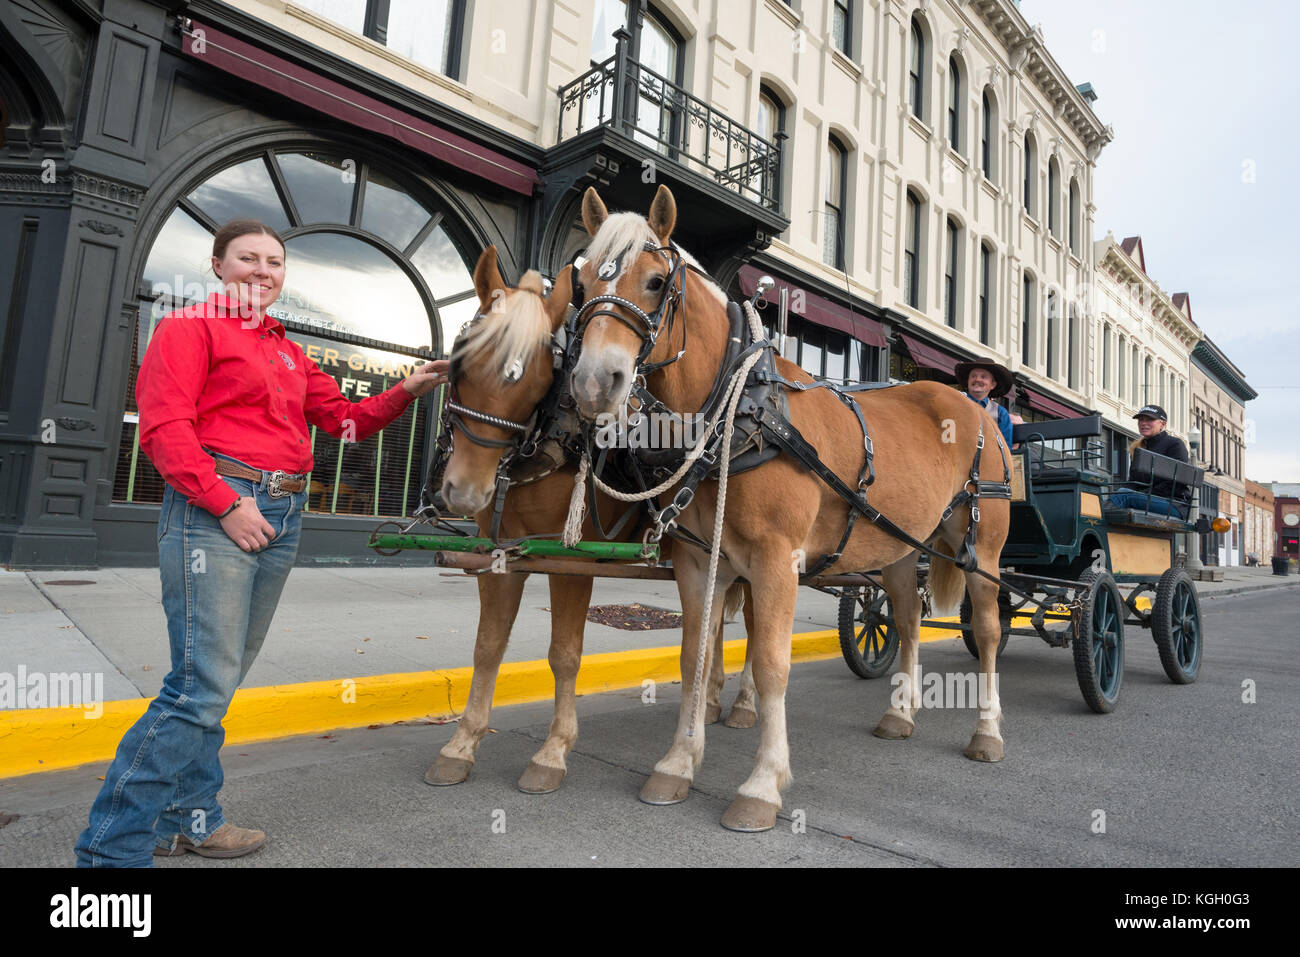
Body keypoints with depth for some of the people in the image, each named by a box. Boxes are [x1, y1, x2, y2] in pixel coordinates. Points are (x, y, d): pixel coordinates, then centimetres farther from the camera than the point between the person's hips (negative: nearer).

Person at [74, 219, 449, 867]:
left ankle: (187, 817, 28)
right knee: (205, 683, -11)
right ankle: (112, 849, 3)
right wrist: (227, 503, -18)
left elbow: (345, 419, 18)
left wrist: (406, 391, 4)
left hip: (282, 515, 8)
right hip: (214, 508, -7)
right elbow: (164, 427, -11)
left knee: (223, 675, 14)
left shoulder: (287, 351, 21)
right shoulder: (191, 327, 0)